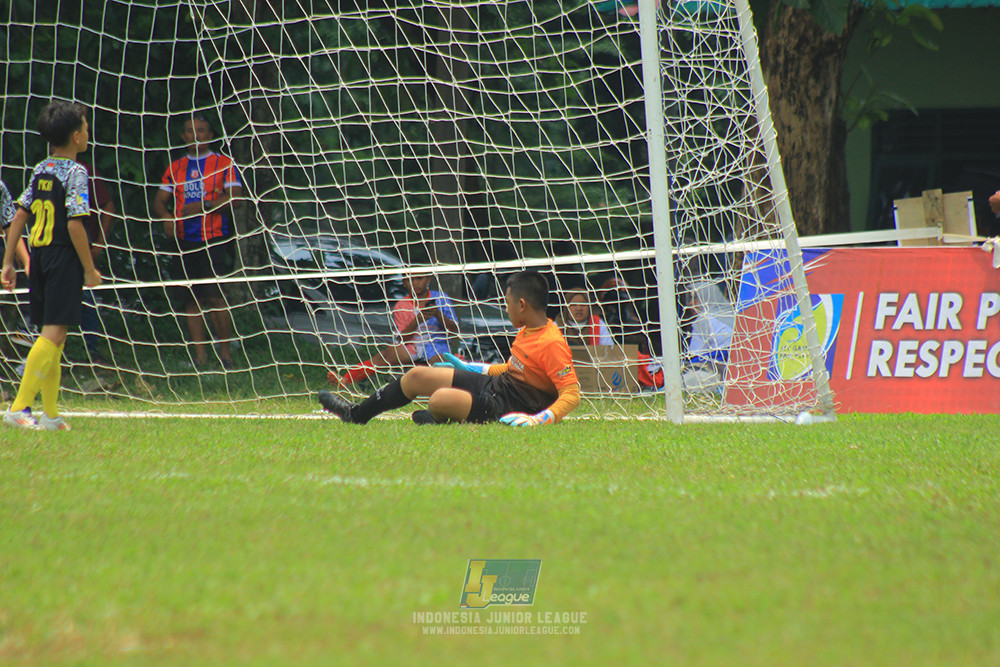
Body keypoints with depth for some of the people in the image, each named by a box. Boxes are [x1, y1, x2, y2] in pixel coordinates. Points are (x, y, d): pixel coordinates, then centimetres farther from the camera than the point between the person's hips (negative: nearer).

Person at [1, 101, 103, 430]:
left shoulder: (39, 171, 12)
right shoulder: (75, 172, -10)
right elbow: (74, 224, -16)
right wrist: (90, 269, -10)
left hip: (39, 255, 8)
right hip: (64, 258, -8)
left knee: (52, 334, 13)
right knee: (54, 333, -10)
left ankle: (50, 414, 15)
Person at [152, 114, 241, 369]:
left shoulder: (224, 164, 4)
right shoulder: (175, 168, 17)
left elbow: (235, 197, -8)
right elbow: (159, 201, 12)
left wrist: (205, 206, -19)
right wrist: (167, 217, -10)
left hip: (215, 241, -4)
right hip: (185, 241, 4)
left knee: (215, 295, -14)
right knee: (191, 299, 3)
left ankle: (225, 352, -4)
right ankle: (200, 356, 7)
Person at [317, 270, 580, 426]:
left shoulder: (553, 345, -23)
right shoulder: (527, 330, 7)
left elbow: (572, 394, -26)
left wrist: (539, 420, -39)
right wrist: (469, 367, 30)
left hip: (506, 408, -10)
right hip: (495, 384, 10)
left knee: (441, 399, -33)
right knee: (417, 376, 13)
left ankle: (436, 419, 6)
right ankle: (357, 414, 32)